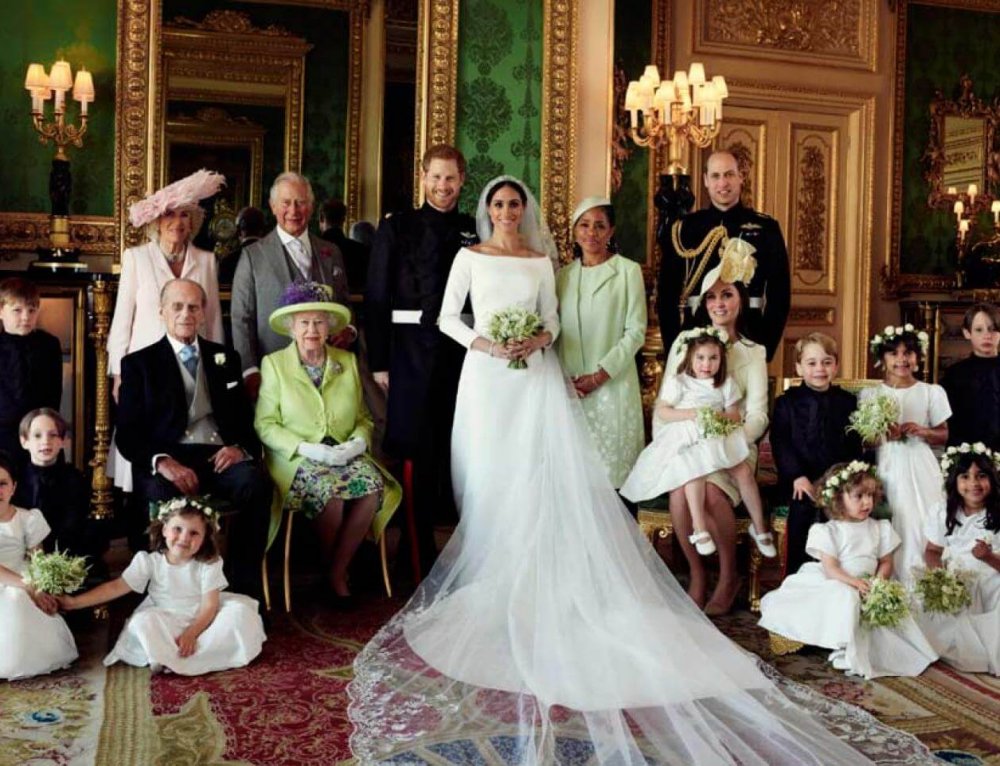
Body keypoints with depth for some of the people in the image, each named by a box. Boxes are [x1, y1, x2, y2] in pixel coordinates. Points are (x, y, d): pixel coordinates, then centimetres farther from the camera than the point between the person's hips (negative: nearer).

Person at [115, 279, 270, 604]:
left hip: (220, 457, 2)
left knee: (255, 483, -32)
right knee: (166, 493, -38)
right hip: (166, 462, -2)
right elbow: (128, 434, 3)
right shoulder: (139, 363, 14)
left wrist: (240, 447, -8)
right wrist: (162, 461, -18)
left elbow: (247, 418, 16)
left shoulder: (226, 358, 22)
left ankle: (244, 589, -23)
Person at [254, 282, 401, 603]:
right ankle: (327, 565, -3)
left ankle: (337, 570, -10)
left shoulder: (347, 362, 13)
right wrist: (307, 448, -16)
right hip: (297, 459, -3)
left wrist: (359, 441, -8)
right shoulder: (274, 364, 4)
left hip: (346, 454, 3)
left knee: (373, 487, -29)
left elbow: (363, 416, 15)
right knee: (331, 492, -34)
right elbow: (265, 424, -2)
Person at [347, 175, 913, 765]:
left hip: (535, 376, 1)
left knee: (545, 475, -7)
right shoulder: (470, 257, 8)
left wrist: (539, 340, -10)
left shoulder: (541, 262, 13)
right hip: (488, 376, -1)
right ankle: (493, 578, 6)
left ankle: (536, 580, -2)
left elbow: (552, 319, 12)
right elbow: (448, 317, 5)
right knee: (489, 479, -2)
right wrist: (484, 344, -11)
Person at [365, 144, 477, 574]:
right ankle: (419, 551, 15)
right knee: (417, 452, 3)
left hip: (464, 355, 2)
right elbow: (376, 299, -1)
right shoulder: (396, 228, 3)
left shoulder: (474, 231, 10)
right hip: (412, 355, -2)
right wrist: (378, 361, -6)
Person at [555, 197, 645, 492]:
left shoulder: (628, 271, -1)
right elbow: (555, 329, 12)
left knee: (612, 465, -1)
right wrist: (566, 378, -2)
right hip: (570, 387, 3)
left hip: (612, 385, -3)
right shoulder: (564, 274, 12)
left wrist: (600, 375, -11)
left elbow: (635, 331, -5)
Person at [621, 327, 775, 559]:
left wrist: (724, 417, -15)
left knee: (744, 471, -15)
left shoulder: (726, 384, 11)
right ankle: (699, 529, -27)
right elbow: (661, 412, -4)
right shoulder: (678, 382, 1)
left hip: (719, 439, 3)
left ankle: (759, 527, 0)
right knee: (694, 470, -33)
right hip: (687, 440, -3)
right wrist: (692, 414, -15)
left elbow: (735, 416, 9)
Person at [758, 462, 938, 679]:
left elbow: (885, 562, 7)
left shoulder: (879, 528, 9)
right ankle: (845, 648, -26)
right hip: (835, 587, -5)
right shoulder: (829, 531, -6)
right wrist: (856, 583, -27)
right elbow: (830, 569, -12)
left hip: (868, 586, 5)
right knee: (845, 599, -34)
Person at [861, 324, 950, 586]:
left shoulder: (932, 392, 4)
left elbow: (943, 436, 8)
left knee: (921, 527, -4)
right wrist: (883, 435, -15)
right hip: (886, 469, 0)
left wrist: (922, 432, -11)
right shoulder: (869, 395, 4)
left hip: (920, 470, 0)